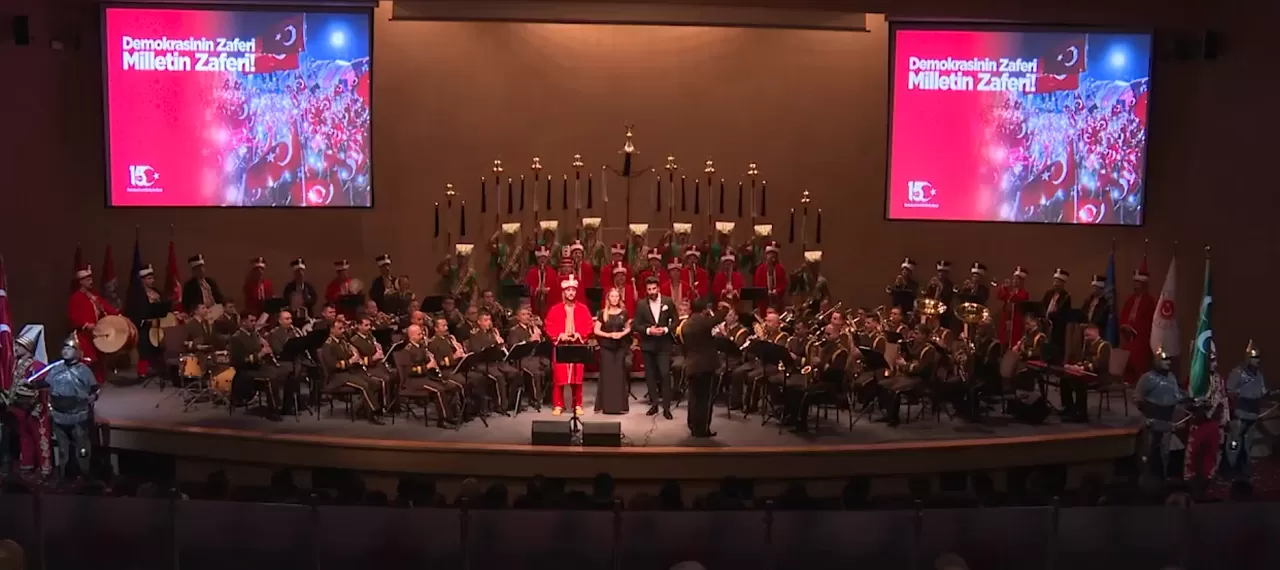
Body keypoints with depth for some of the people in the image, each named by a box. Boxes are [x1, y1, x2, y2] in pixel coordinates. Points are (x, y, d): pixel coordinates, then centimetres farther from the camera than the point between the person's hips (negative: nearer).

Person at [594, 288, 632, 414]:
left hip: (620, 346, 2)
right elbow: (596, 331, -1)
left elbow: (628, 328, 13)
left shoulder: (624, 313, 4)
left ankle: (620, 405, 7)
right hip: (606, 346, -1)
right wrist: (609, 335, -15)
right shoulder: (602, 313, -1)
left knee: (619, 374, 2)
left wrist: (622, 334, -8)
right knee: (606, 374, -2)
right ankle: (606, 405, 2)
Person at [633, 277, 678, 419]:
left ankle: (666, 407, -5)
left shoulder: (668, 302, 0)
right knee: (650, 375, 7)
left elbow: (675, 321, 3)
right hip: (648, 345, 2)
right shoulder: (641, 305, 0)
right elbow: (635, 325, -1)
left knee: (665, 374, -9)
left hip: (664, 344, -2)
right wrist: (648, 330, -16)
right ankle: (654, 404, 19)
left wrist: (666, 329, -14)